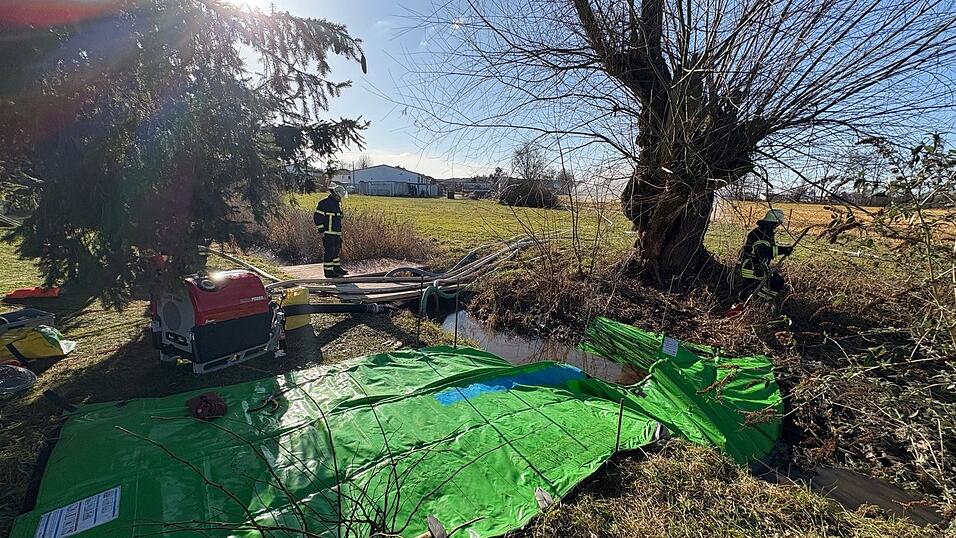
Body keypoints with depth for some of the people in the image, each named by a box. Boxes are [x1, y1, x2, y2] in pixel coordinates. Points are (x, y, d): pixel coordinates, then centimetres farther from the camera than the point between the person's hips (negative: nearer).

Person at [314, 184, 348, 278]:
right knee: (329, 252, -6)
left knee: (337, 250, 15)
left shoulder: (338, 204, 18)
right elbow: (317, 217, -14)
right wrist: (321, 230, -16)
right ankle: (328, 271, 0)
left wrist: (340, 232, 23)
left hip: (336, 233, 9)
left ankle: (337, 268, 27)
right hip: (328, 234, -9)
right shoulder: (324, 203, -11)